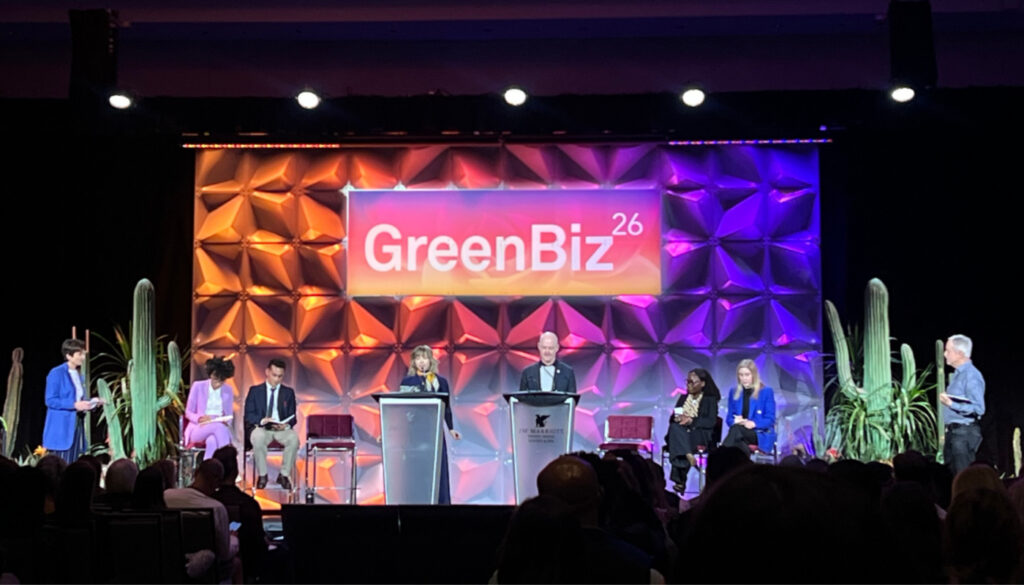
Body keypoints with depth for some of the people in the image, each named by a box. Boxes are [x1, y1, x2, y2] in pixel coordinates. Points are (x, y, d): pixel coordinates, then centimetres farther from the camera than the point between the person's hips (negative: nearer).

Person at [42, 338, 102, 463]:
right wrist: (74, 405, -22)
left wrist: (91, 403, 1)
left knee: (72, 464, 7)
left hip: (78, 424, 8)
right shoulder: (56, 373, -9)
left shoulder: (79, 374, 15)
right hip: (61, 427, -8)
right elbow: (50, 400, -14)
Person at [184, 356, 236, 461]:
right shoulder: (198, 386, 3)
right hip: (198, 429, -2)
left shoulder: (228, 390, 11)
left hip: (220, 427, 2)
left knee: (212, 440, -39)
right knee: (218, 426, -38)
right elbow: (188, 412, 4)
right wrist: (199, 418, -17)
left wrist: (226, 421, -12)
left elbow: (228, 416, 14)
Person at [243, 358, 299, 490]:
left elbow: (292, 417, 10)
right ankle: (262, 475, -22)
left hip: (281, 429, 1)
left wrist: (286, 425, -14)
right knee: (258, 437, -38)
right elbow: (248, 415, 2)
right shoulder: (255, 390, 10)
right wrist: (262, 421, -19)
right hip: (260, 428, -1)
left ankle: (284, 475, -18)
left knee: (294, 438, -33)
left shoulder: (288, 392, 15)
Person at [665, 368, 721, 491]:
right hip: (680, 434, 4)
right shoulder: (683, 398, 23)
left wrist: (691, 421, -19)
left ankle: (680, 479, -37)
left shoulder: (710, 400, 9)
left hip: (700, 436, -4)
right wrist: (678, 419, -9)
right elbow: (672, 418, 16)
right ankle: (688, 457, -48)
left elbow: (710, 422, -6)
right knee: (675, 427, -33)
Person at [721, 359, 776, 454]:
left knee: (736, 429, -37)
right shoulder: (734, 392, 16)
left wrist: (753, 424, -22)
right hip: (740, 434, 3)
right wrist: (735, 421, -13)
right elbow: (729, 418, 13)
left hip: (761, 435, -3)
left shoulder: (767, 391, 3)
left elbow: (770, 419, -3)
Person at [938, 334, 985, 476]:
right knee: (950, 474, 12)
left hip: (965, 432, -10)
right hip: (952, 432, 10)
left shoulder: (972, 376, -15)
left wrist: (951, 403, -27)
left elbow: (978, 409, -22)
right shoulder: (956, 374, 14)